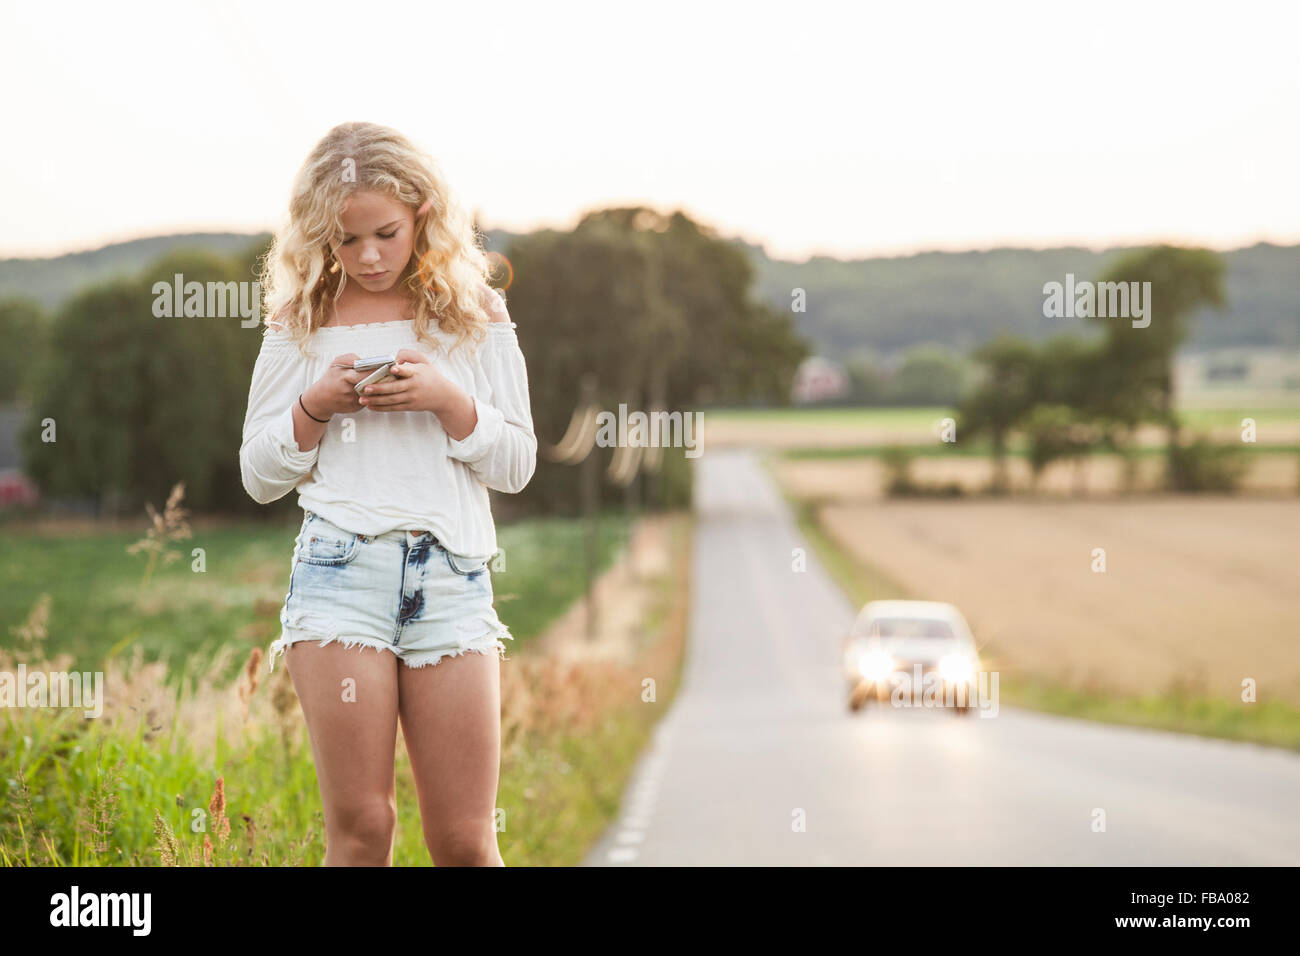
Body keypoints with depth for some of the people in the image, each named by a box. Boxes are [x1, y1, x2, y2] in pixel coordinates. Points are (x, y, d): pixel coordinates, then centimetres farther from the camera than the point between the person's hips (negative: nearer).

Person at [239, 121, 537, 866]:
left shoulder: (475, 317, 10)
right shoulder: (301, 324, 10)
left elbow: (517, 466, 10)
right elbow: (259, 477, 14)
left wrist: (449, 399, -8)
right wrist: (314, 406, -4)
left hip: (452, 574, 0)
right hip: (341, 567, 0)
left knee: (465, 839, 0)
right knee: (360, 823, -4)